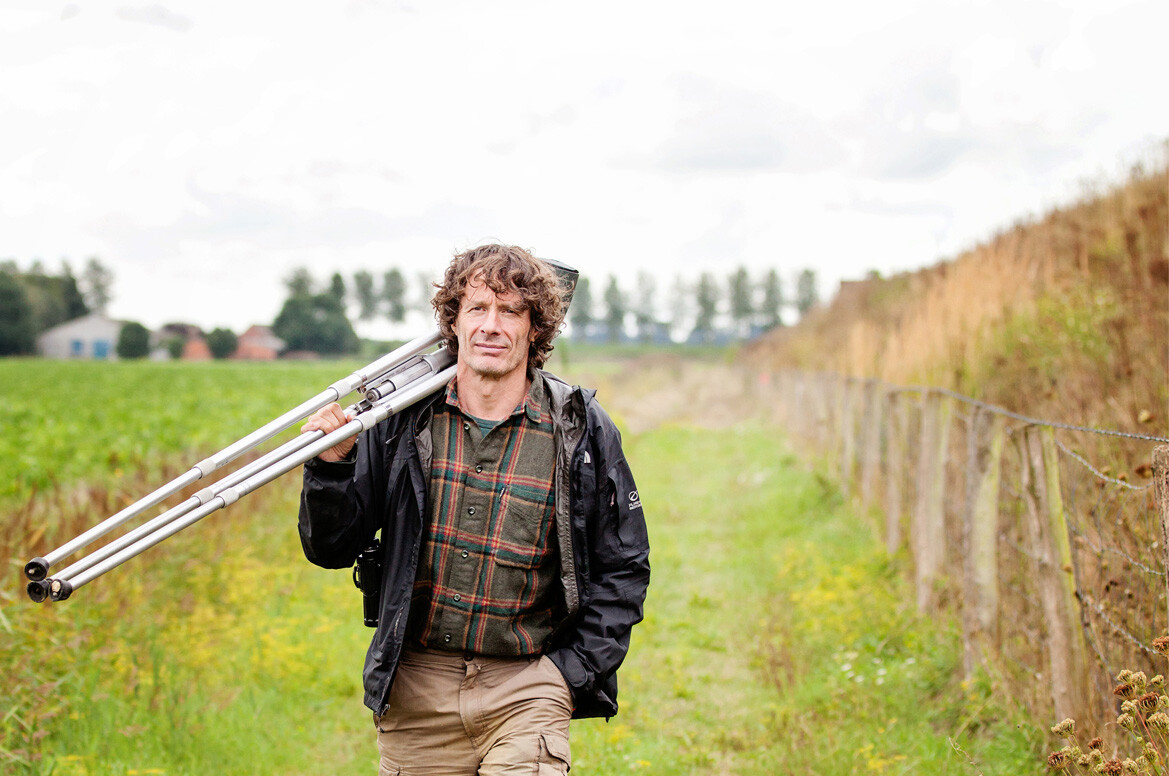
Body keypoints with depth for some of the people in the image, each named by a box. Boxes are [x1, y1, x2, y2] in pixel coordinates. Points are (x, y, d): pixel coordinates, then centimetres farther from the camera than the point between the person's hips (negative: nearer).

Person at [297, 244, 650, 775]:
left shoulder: (580, 430, -2)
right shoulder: (401, 421, 0)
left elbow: (622, 570, 6)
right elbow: (331, 550, 4)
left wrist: (570, 672, -2)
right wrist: (330, 467, -13)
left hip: (526, 690, -1)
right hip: (415, 690, 1)